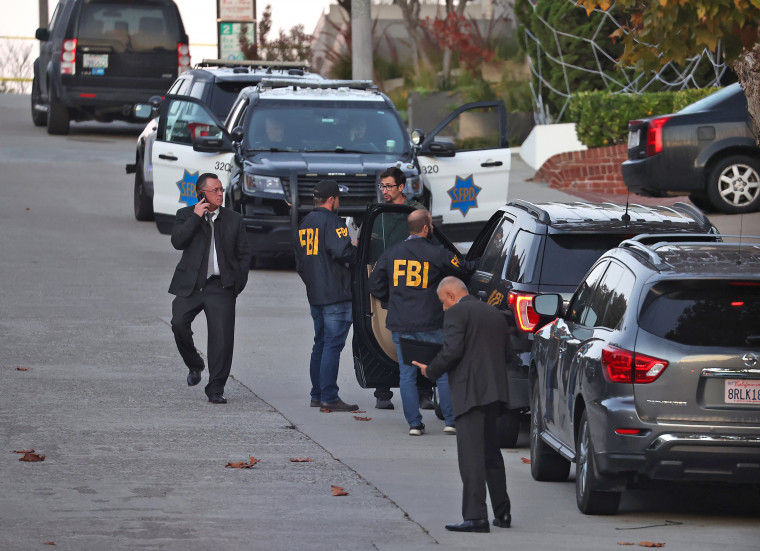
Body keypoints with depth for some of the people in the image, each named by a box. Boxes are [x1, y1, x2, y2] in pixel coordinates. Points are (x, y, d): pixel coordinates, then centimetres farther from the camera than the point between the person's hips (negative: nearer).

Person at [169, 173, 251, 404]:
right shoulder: (186, 215, 7)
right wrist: (196, 217, -13)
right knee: (179, 324, -18)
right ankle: (194, 365, 10)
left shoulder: (234, 220, 12)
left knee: (222, 337, -7)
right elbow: (177, 242, -10)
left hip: (221, 287, 1)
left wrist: (239, 283, 6)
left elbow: (244, 254, 15)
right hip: (190, 285, -1)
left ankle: (216, 389, 0)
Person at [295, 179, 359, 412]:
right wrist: (356, 252, -4)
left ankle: (317, 395, 18)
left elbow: (299, 262, 21)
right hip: (335, 295, -9)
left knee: (320, 344, 16)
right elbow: (343, 251, -24)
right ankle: (329, 398, -11)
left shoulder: (304, 225, 16)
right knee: (332, 345, -8)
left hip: (314, 295, 9)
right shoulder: (332, 222, -12)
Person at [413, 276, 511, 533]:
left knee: (471, 455, -10)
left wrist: (431, 371, -2)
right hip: (494, 391, 8)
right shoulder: (495, 315, 18)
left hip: (469, 392, -8)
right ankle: (502, 512, 23)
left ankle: (475, 516, -16)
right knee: (491, 453, 18)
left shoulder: (456, 313, -6)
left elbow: (452, 350, -17)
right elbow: (505, 354, 19)